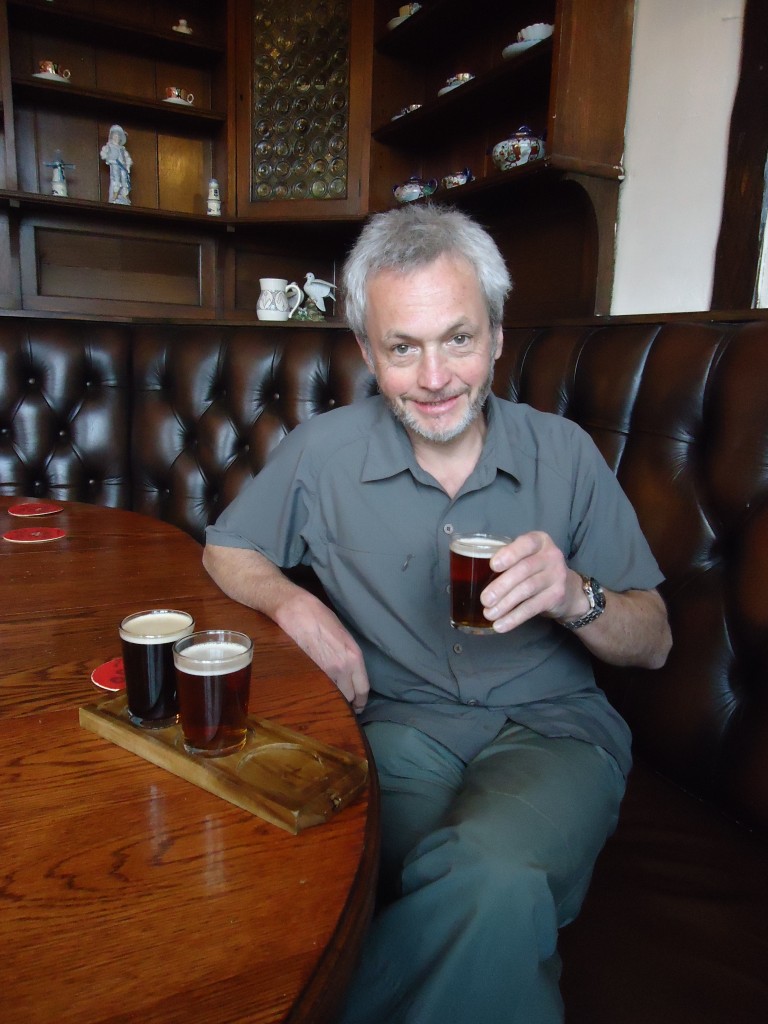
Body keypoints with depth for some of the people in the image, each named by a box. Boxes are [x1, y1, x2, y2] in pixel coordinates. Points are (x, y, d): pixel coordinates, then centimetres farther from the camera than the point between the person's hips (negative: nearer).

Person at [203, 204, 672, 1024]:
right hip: (401, 726, 0)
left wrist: (576, 596, -19)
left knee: (493, 871, -32)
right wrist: (291, 603, -8)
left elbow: (654, 645, 4)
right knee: (497, 895, -33)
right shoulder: (323, 452, 0)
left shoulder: (564, 453, 1)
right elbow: (225, 550, 15)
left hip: (552, 728, 1)